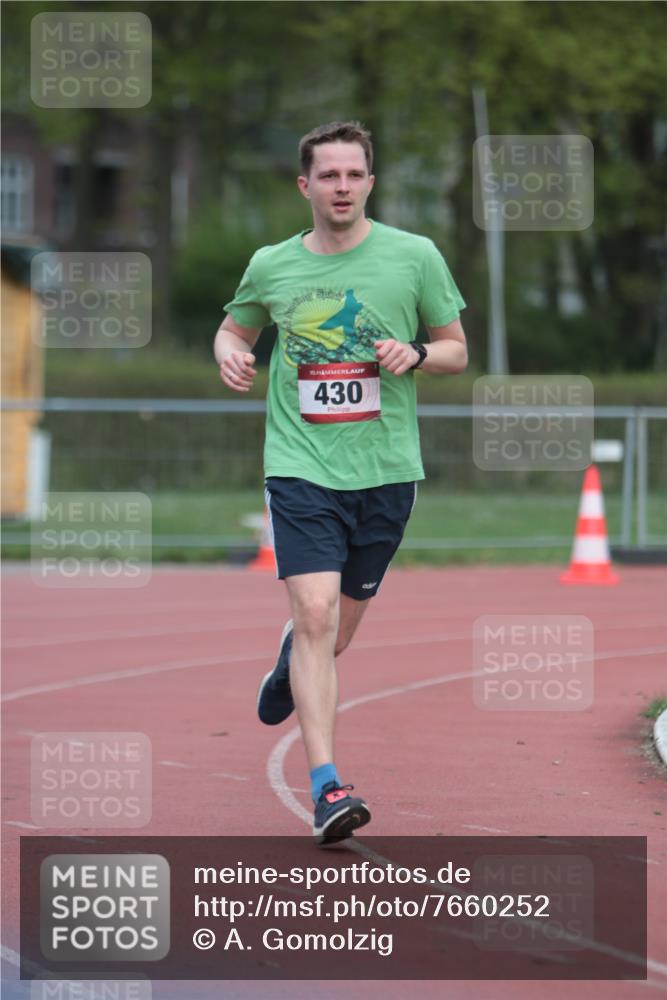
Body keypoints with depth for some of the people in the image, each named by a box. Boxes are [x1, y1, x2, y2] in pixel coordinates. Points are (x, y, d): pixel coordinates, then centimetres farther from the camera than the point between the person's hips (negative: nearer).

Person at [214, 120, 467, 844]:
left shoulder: (414, 256, 1)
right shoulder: (271, 266, 4)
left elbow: (457, 351, 10)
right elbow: (235, 326, 23)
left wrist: (416, 354, -12)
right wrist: (229, 352, -1)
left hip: (386, 470, 1)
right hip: (302, 466, -1)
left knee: (336, 632, 12)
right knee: (316, 613, -17)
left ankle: (291, 658, 50)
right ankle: (326, 788, -19)